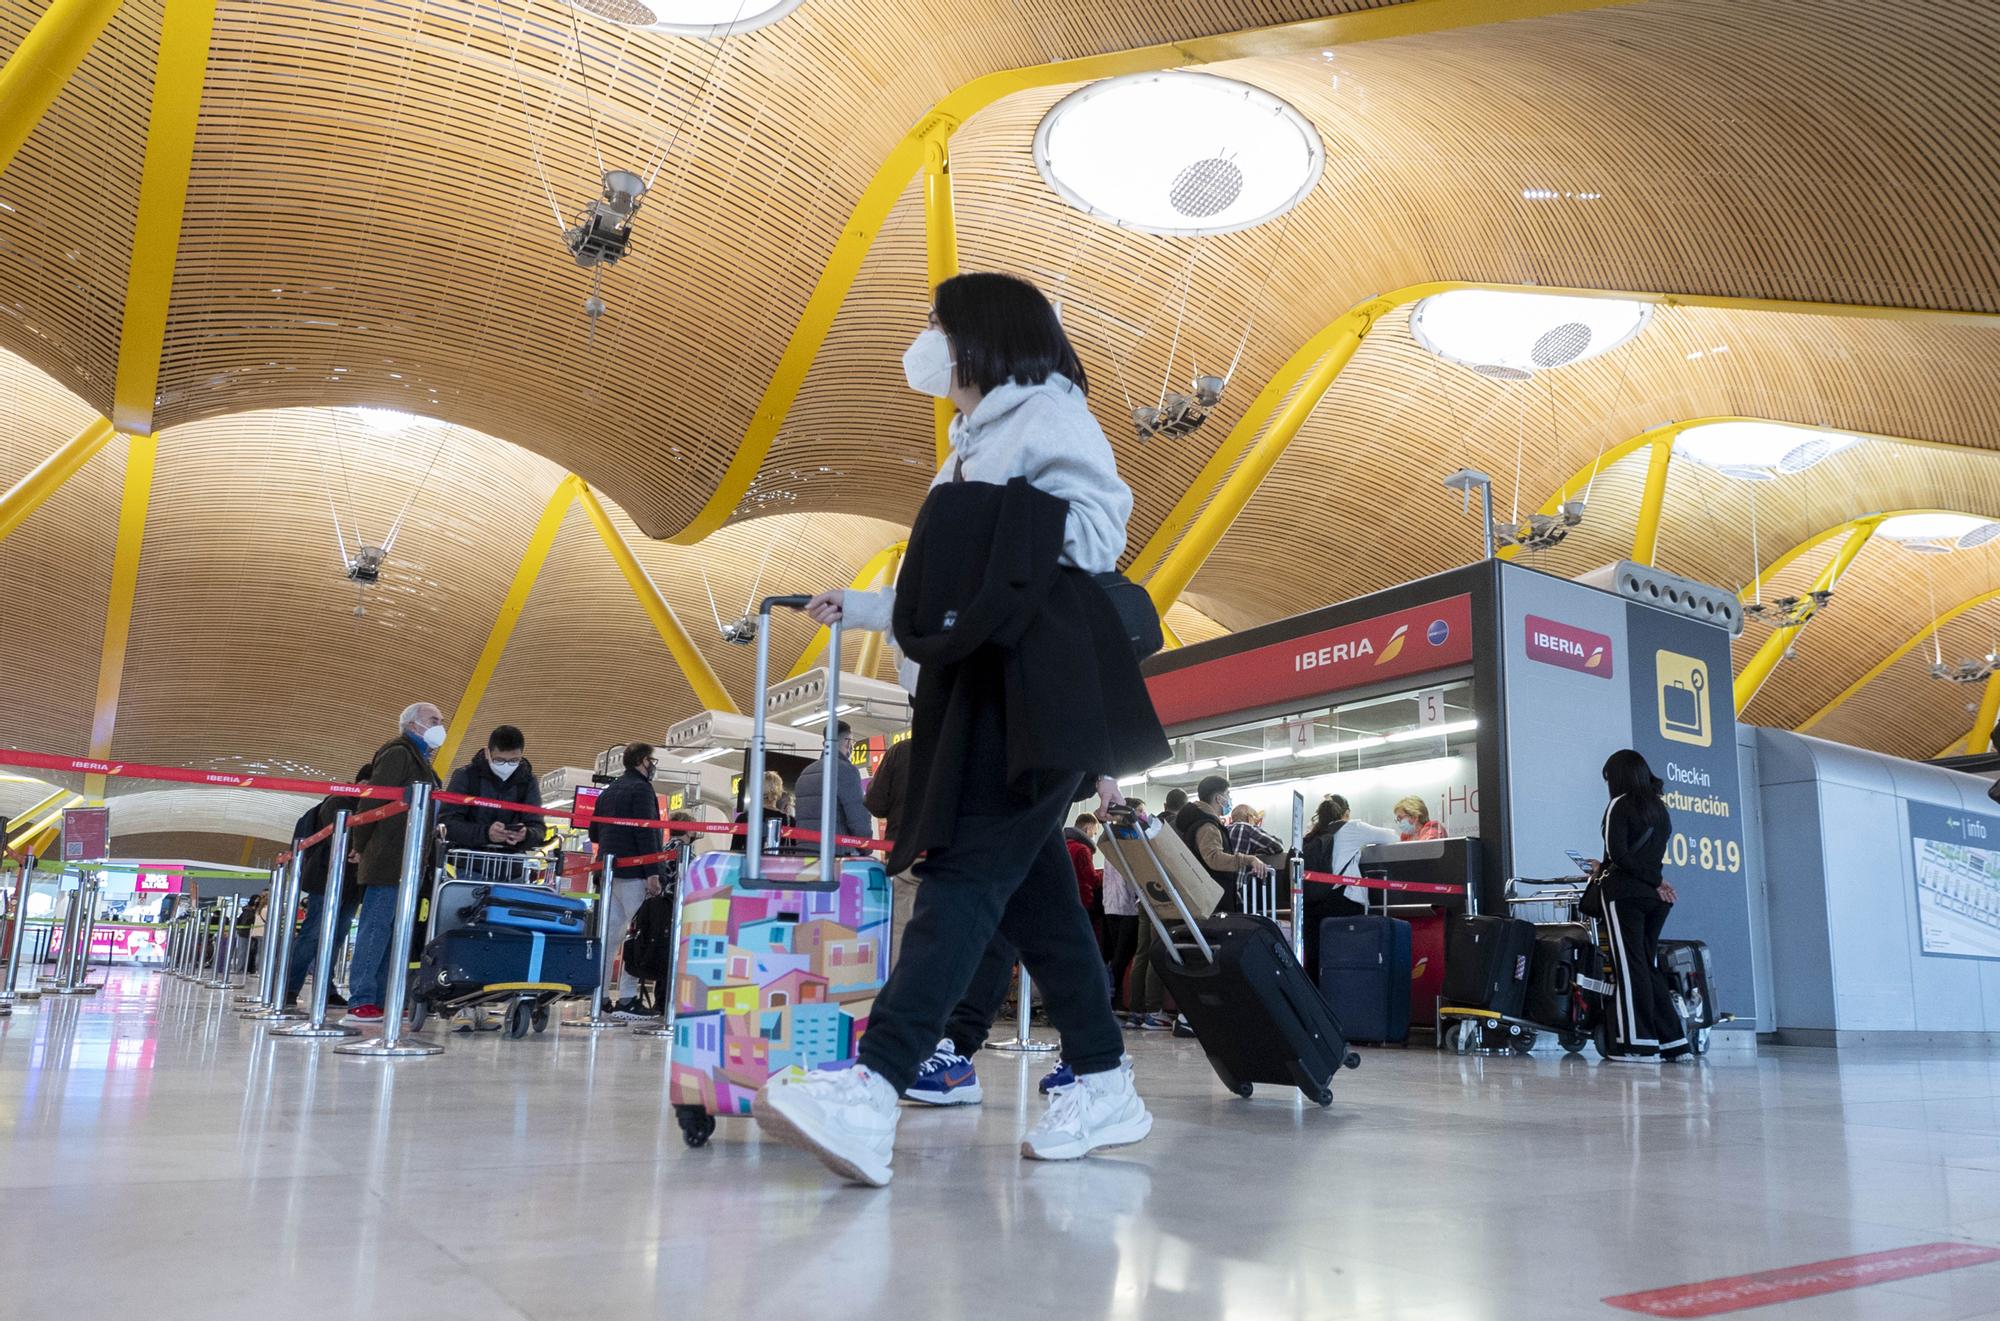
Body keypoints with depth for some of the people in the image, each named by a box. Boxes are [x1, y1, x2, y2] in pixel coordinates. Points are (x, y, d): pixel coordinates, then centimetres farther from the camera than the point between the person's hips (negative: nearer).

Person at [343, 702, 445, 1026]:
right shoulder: (398, 754, -6)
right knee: (376, 928, -9)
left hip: (407, 864, 10)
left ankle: (380, 999, 12)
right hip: (389, 863, -10)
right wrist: (362, 846, -11)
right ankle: (361, 1001, -8)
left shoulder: (418, 760, 24)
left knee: (396, 933, 9)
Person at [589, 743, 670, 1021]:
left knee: (610, 932, 11)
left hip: (610, 870, 9)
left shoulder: (608, 790, 18)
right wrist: (653, 873, -21)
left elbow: (593, 832, 21)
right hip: (635, 872, -9)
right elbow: (646, 831, -18)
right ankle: (626, 1000, -9)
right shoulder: (641, 789, -9)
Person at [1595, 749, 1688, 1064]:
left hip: (1625, 892, -7)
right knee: (1649, 966, 12)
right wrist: (1605, 867, 21)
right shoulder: (1659, 807, 16)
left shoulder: (1620, 804, -5)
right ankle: (1673, 1041, 10)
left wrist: (1656, 881, -7)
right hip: (1655, 897, 7)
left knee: (1629, 967, -5)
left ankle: (1640, 1045, -7)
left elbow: (1618, 853, -15)